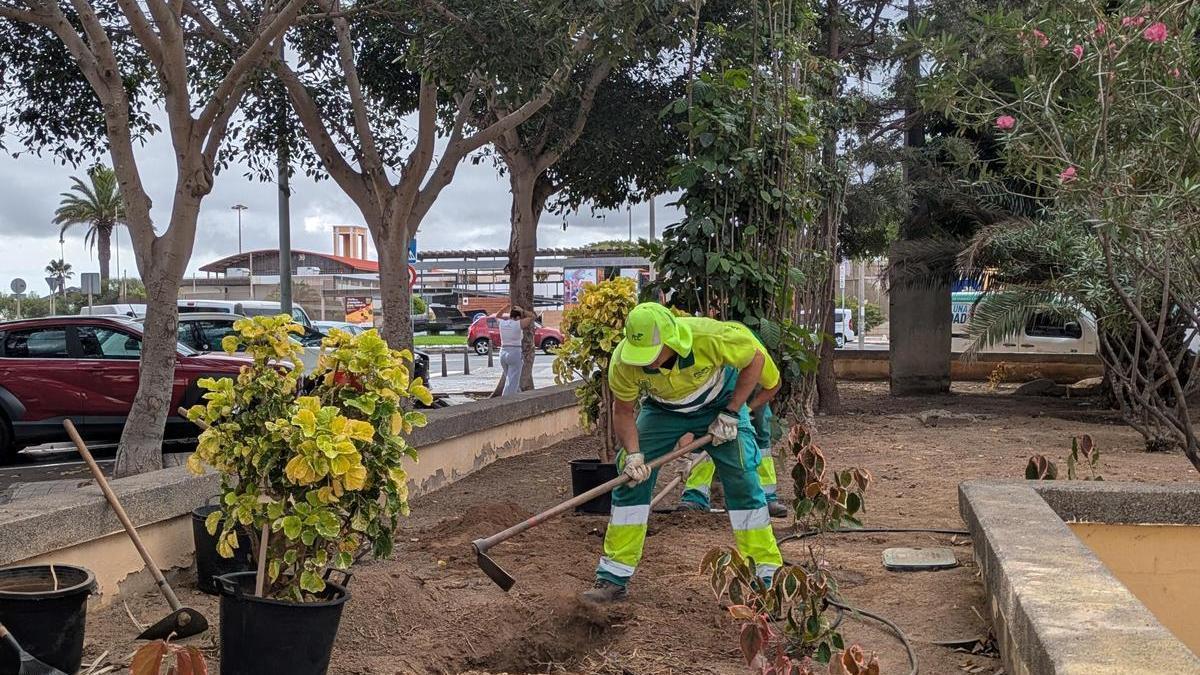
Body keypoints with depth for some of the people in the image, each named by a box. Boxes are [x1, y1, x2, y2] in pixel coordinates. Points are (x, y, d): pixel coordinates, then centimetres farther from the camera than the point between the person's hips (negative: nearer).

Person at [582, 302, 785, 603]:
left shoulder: (709, 336, -39)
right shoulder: (623, 361, -32)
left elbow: (755, 357, -19)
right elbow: (622, 411, -13)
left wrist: (731, 413, -19)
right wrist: (633, 453, -28)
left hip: (720, 405, -1)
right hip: (663, 410, 2)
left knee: (742, 479, -12)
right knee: (631, 476, -9)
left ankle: (766, 573, 3)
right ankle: (613, 578, 1)